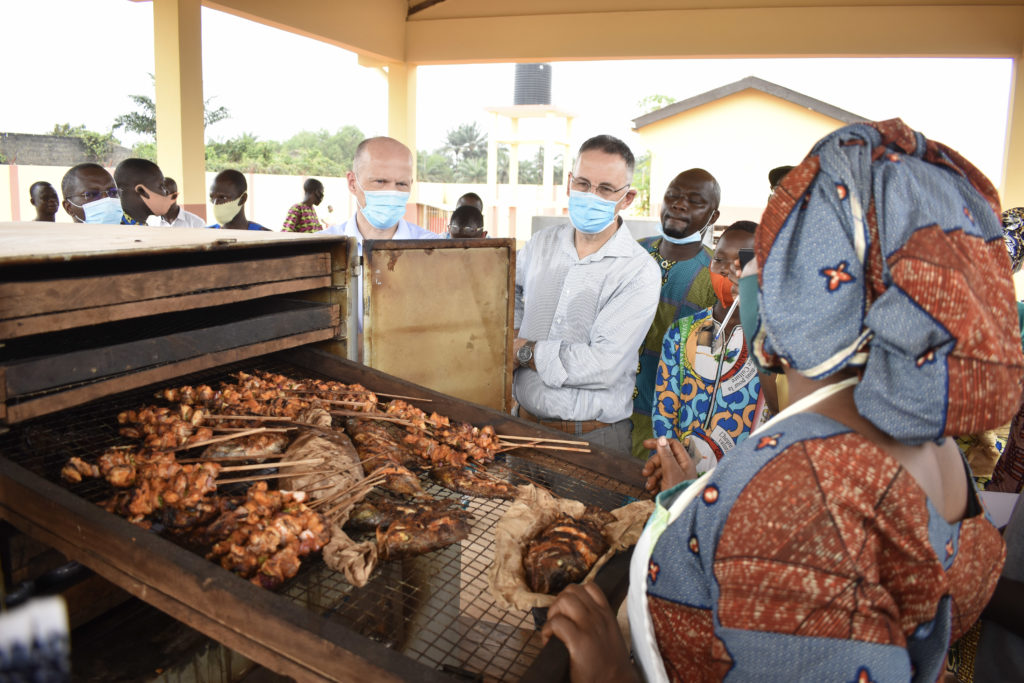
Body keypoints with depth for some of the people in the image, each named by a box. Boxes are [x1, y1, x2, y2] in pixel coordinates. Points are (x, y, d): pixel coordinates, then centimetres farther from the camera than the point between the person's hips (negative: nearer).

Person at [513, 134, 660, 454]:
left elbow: (603, 365, -23)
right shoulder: (542, 243, 4)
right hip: (525, 422, 5)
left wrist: (523, 352, -15)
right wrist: (512, 334, 7)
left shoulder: (639, 272, -13)